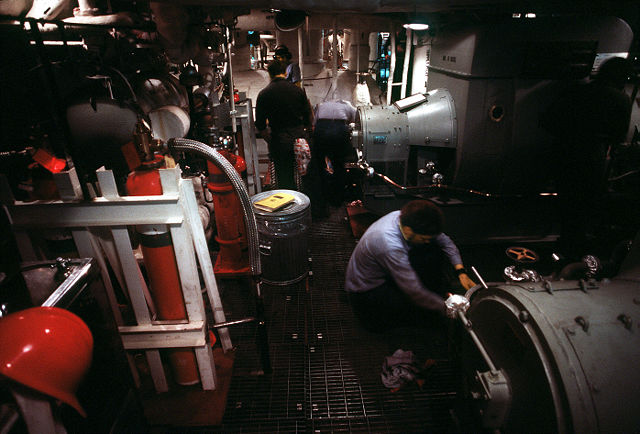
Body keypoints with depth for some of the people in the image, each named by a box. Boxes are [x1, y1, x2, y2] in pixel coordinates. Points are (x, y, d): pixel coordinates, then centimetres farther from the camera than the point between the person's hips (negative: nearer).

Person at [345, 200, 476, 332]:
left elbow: (444, 240, 1)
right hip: (366, 291, -8)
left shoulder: (407, 218, -14)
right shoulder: (390, 245, -39)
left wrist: (460, 271, -10)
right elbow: (414, 291, -33)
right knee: (425, 312, -25)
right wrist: (446, 307, -22)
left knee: (435, 250, -4)